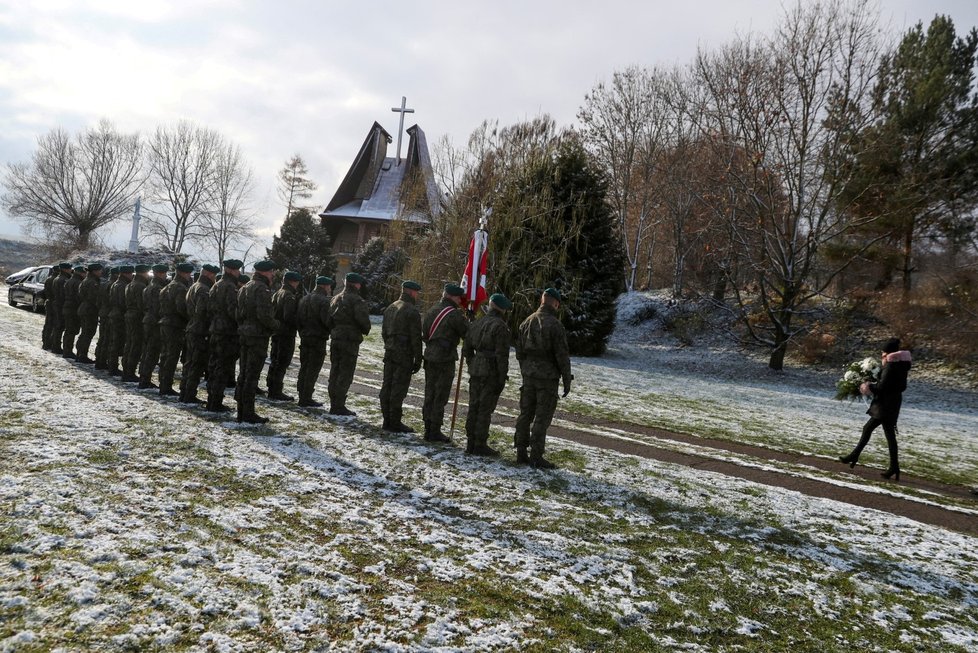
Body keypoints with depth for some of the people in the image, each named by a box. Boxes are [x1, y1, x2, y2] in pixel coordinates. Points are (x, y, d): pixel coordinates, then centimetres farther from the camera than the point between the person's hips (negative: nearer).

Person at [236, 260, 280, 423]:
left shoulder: (245, 288, 14)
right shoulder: (262, 289, -15)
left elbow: (239, 313, 15)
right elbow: (264, 315, -23)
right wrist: (276, 325, -8)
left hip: (244, 334, 9)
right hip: (258, 336, -9)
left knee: (244, 373, 13)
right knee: (252, 375, -5)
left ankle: (241, 411, 19)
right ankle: (248, 413, 0)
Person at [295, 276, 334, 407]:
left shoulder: (304, 299, 13)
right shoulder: (325, 301, -14)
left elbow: (298, 319, 15)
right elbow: (328, 321, -22)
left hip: (304, 338, 8)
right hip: (319, 339, -8)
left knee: (304, 367, 14)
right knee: (313, 369, -3)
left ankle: (302, 396, 20)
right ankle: (306, 399, -2)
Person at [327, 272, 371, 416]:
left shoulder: (336, 299, 13)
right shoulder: (356, 300, -13)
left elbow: (329, 318, 15)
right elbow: (363, 319, -23)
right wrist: (366, 330, -4)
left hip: (335, 340, 8)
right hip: (350, 341, -8)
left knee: (335, 372, 13)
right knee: (345, 374, -3)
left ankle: (333, 404, 18)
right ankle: (339, 406, -2)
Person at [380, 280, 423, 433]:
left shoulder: (390, 308, 13)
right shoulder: (412, 311, -13)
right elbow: (416, 338, -14)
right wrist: (418, 360, -10)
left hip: (389, 353, 8)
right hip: (404, 355, -8)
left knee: (387, 386, 10)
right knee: (399, 388, -4)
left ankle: (387, 420, 17)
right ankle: (395, 422, 0)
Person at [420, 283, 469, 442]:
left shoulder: (432, 310, 10)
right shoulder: (455, 314, -14)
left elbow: (424, 334, 15)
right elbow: (468, 334, -10)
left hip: (429, 357, 7)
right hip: (445, 359, -7)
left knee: (429, 395, 13)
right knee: (440, 397, -1)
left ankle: (428, 429, 18)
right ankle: (435, 432, 3)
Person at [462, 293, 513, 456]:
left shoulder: (478, 324, 11)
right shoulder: (500, 327, -13)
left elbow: (466, 349, 15)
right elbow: (501, 355, -16)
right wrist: (502, 378, -13)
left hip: (476, 371, 7)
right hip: (491, 374, -7)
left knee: (474, 407, 12)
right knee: (485, 409, -1)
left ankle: (470, 443, 19)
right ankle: (480, 445, 3)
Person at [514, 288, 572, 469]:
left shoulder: (527, 322, 8)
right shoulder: (555, 325, -14)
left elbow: (519, 352, 13)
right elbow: (562, 355, -14)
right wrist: (567, 380, -6)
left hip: (529, 376, 7)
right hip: (548, 377, -6)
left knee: (525, 413, 13)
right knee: (542, 417, -1)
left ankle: (521, 453, 17)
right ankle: (536, 456, 2)